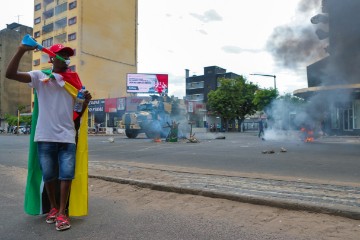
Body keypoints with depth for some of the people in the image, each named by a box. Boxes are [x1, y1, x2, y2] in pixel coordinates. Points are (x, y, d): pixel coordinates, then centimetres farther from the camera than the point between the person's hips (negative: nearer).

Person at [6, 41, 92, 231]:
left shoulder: (74, 80, 11)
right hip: (45, 136, -1)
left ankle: (62, 212, 10)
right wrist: (21, 51, -23)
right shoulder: (40, 76, 3)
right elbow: (10, 74, -11)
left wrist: (86, 100, -6)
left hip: (67, 136, 2)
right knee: (48, 175, 10)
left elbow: (79, 111, 16)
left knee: (66, 175, -1)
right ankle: (53, 207, 29)